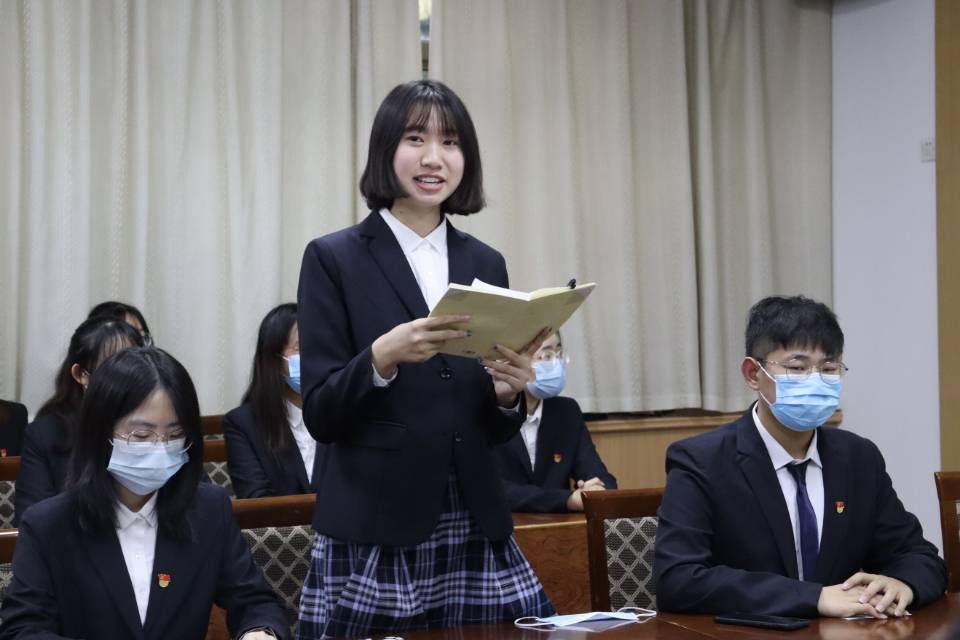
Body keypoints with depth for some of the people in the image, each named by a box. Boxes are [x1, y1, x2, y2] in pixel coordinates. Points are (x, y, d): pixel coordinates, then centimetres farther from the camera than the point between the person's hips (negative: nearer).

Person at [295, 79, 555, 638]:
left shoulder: (486, 264, 10)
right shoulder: (334, 258, -2)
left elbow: (496, 430, 13)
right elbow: (321, 415, -7)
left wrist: (508, 393, -9)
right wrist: (382, 356, -25)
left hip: (476, 534, 4)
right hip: (372, 539, -4)